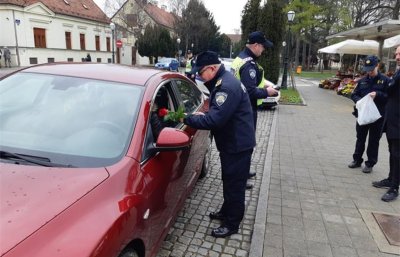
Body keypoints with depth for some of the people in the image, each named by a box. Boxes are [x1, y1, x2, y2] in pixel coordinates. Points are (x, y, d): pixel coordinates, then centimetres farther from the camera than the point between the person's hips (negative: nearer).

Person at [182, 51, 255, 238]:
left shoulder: (227, 86, -26)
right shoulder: (223, 81, 9)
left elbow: (215, 120, -32)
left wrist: (187, 119, -23)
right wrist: (202, 115, 0)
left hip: (238, 144, -10)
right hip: (232, 142, 10)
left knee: (234, 184, 3)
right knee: (229, 181, 22)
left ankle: (232, 224, 19)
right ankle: (226, 211, 40)